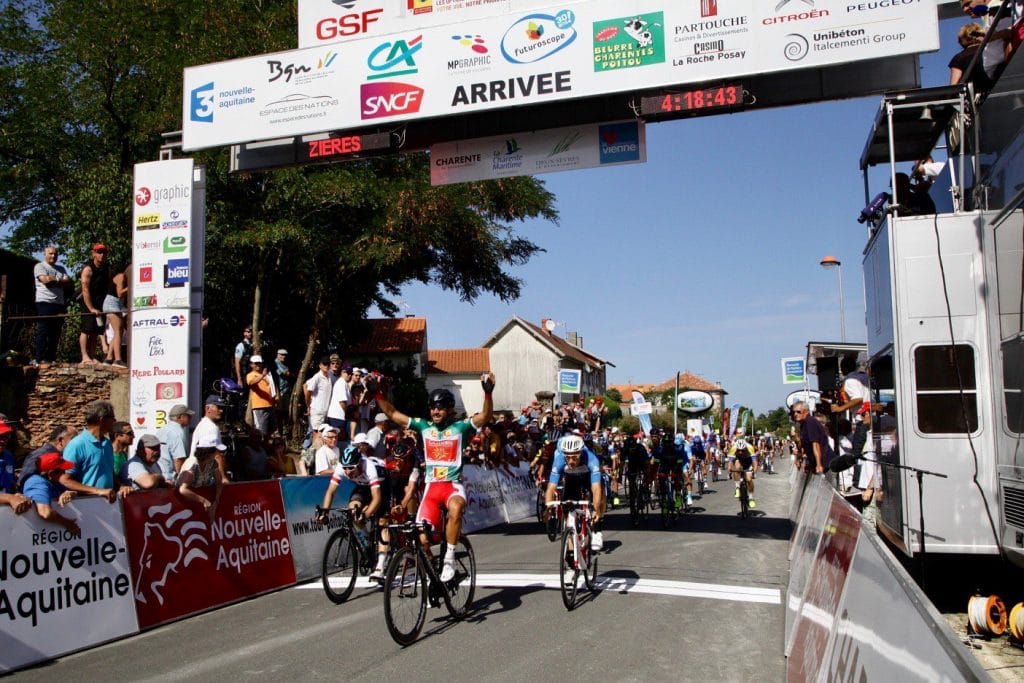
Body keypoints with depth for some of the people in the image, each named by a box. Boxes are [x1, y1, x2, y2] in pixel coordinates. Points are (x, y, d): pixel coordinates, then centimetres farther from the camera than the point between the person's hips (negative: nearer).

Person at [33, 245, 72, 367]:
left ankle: (52, 359, 8)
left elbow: (68, 284, 9)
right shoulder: (40, 266, 4)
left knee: (55, 333, 5)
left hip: (59, 303, 6)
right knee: (42, 332, -8)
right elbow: (45, 280, -13)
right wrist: (60, 280, 1)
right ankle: (41, 360, -10)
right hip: (44, 302, -6)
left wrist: (54, 280, -4)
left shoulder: (61, 269, 22)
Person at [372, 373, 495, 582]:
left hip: (453, 484, -3)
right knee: (423, 538, -7)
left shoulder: (460, 427, -1)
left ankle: (449, 559, -22)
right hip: (431, 487, 3)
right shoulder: (423, 426, 8)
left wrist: (488, 393, -32)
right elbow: (392, 413, 9)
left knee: (455, 509, -38)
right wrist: (377, 393, -2)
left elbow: (486, 416, -15)